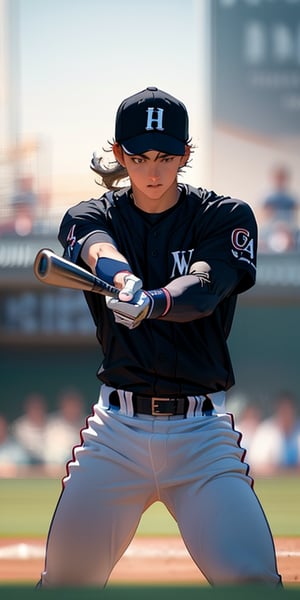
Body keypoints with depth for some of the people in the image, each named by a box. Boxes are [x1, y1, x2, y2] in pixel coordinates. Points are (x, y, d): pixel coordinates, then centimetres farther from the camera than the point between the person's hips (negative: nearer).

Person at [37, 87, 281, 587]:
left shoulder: (227, 218, 2)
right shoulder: (90, 216, 6)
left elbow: (204, 288, -17)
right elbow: (97, 247, -19)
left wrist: (151, 302, -40)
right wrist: (121, 277, -44)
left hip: (202, 432, -1)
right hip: (117, 429, 1)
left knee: (252, 578, -15)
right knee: (64, 579, 1)